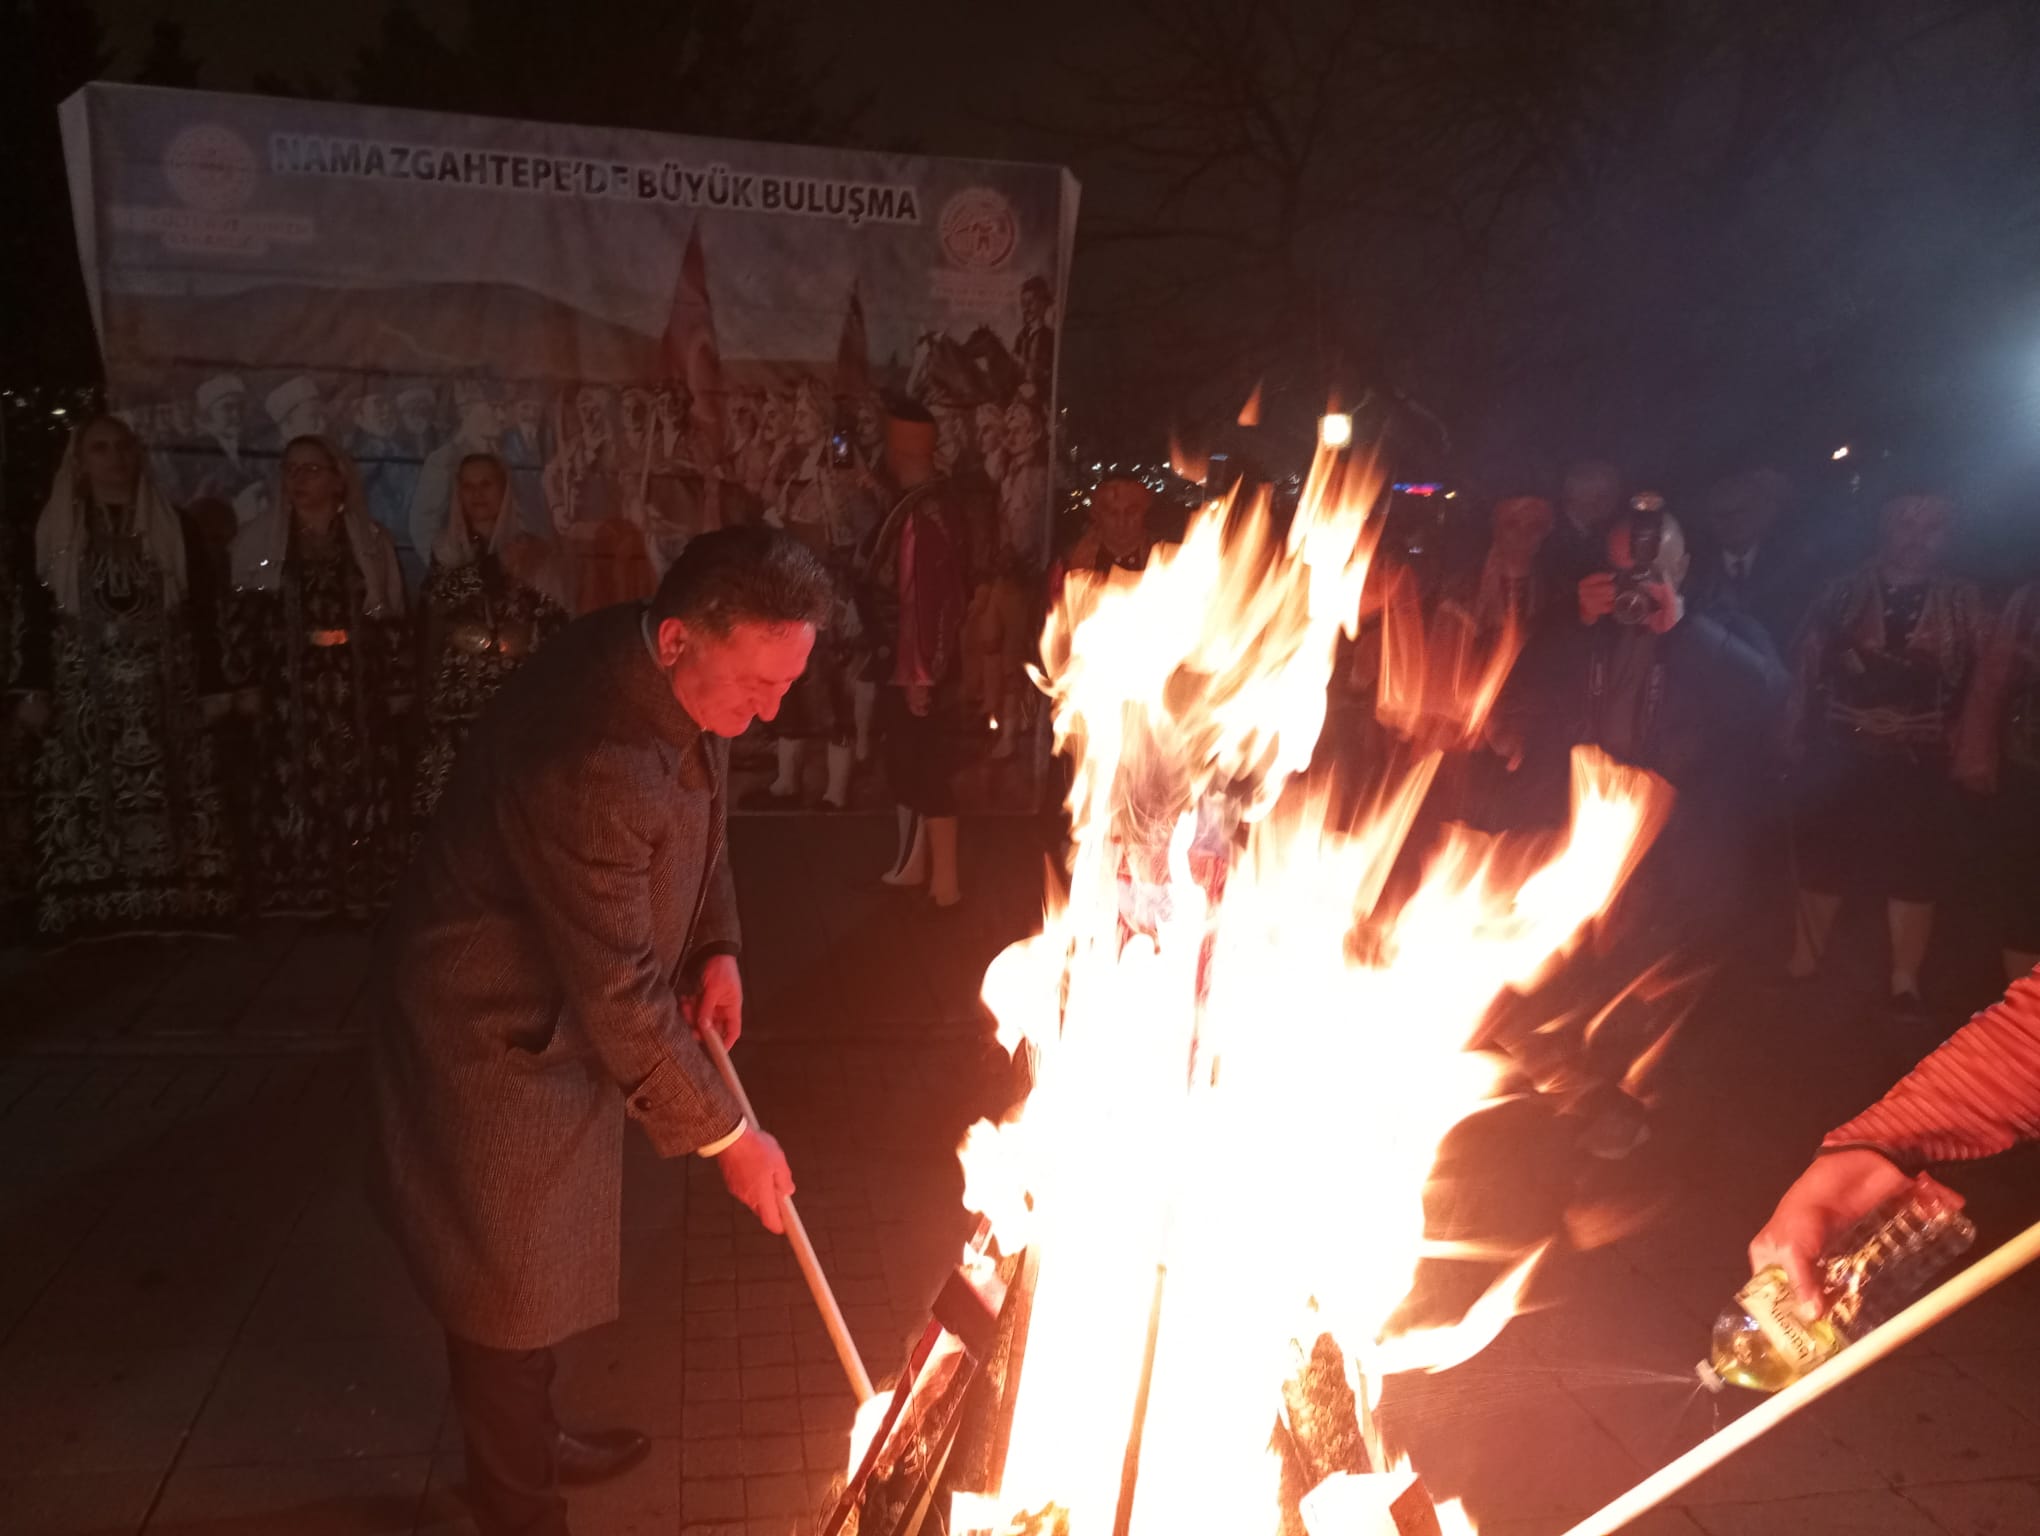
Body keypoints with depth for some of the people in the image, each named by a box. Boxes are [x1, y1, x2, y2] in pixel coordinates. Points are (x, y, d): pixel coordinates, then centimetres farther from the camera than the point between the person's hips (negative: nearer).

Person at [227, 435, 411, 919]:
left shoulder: (371, 541, 11)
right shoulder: (257, 540, 9)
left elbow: (391, 618, 9)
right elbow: (245, 617, 7)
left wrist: (398, 684, 4)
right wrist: (248, 682, -1)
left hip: (359, 694, 1)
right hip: (290, 694, 0)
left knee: (361, 797, -2)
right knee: (295, 795, -6)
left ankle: (361, 899, 4)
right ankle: (301, 902, 0)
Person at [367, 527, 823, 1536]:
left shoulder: (677, 671, -11)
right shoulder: (586, 764, -39)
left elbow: (698, 811, 10)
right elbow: (620, 998, -31)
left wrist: (714, 944, -1)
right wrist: (726, 1138, -20)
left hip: (564, 1008, 9)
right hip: (496, 1035, -9)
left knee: (546, 1254, 26)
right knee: (511, 1278, 11)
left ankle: (524, 1441, 50)